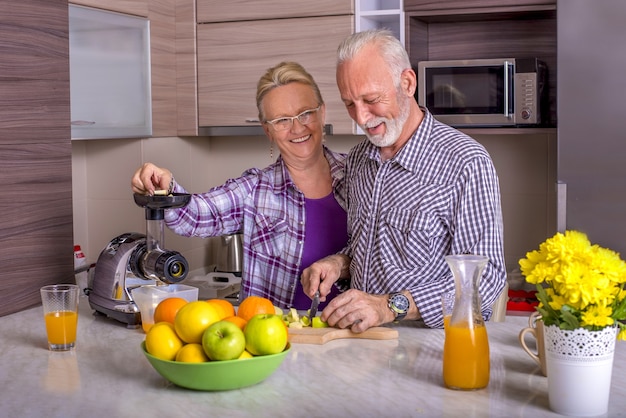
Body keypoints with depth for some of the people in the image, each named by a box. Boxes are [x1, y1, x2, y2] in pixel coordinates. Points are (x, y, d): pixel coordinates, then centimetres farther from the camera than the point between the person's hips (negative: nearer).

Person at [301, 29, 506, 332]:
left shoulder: (466, 162, -14)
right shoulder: (357, 160, 11)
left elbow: (485, 277, -17)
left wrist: (392, 306, -27)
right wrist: (339, 263, 1)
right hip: (363, 335, 6)